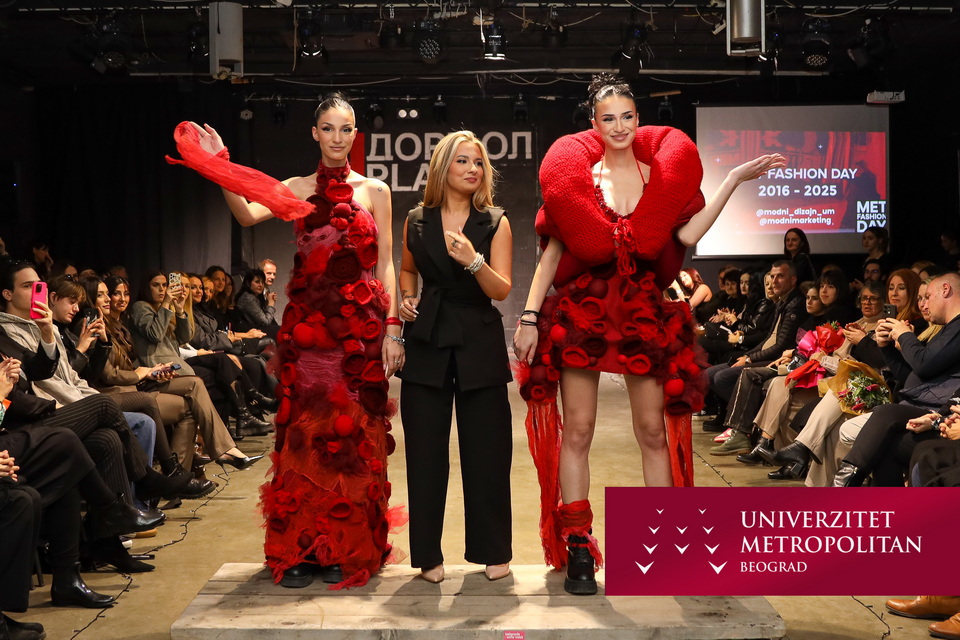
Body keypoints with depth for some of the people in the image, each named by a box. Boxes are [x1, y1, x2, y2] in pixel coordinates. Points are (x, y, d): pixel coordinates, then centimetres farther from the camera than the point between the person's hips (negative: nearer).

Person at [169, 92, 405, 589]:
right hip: (305, 323, 1)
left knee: (353, 435, 2)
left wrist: (392, 328, -4)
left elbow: (386, 265, 3)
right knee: (303, 431, 2)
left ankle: (346, 549, 14)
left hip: (360, 325, -1)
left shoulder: (374, 191, 8)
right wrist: (220, 165, -22)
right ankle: (299, 549, 12)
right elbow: (247, 214, -10)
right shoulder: (295, 190, 10)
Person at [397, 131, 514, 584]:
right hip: (427, 342, 1)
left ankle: (492, 551, 17)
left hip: (479, 343, -1)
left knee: (486, 450, 3)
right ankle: (428, 554, 14)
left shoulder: (495, 223, 1)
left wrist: (473, 261, -26)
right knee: (425, 451, 3)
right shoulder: (416, 221, 6)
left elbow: (501, 289, -9)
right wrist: (406, 300, 5)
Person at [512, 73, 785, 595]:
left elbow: (688, 234, -9)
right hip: (580, 311, -1)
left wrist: (734, 180, -10)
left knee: (654, 433, 5)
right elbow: (552, 250, 0)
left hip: (644, 312, 1)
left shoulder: (663, 170, 4)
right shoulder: (576, 174, 0)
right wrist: (529, 317, -6)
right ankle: (577, 552, 9)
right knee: (576, 432, 0)